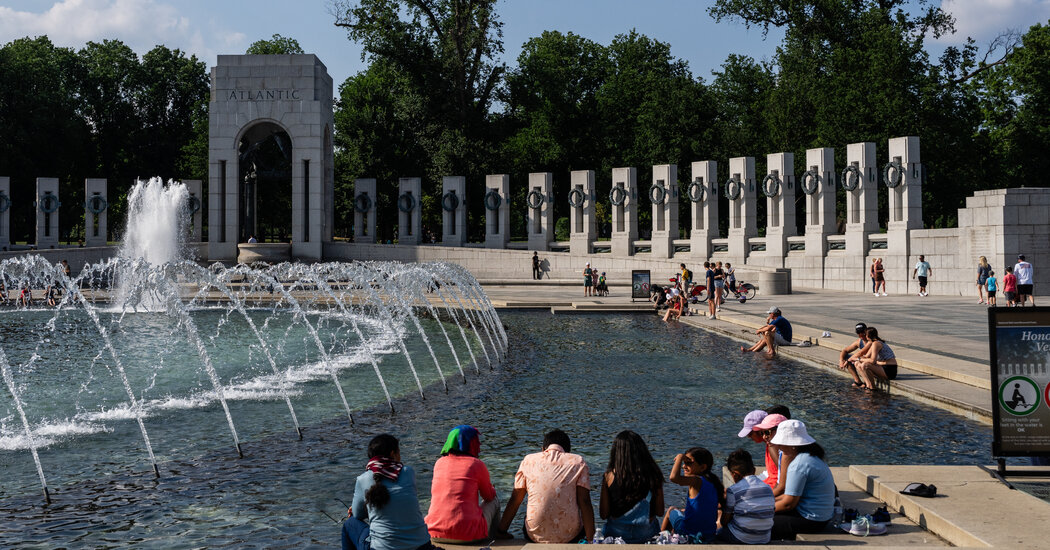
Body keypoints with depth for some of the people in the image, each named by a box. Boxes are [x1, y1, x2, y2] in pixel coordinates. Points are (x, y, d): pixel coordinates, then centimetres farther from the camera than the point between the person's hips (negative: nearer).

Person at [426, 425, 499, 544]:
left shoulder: (439, 463, 8)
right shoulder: (476, 464, -4)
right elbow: (489, 497, 12)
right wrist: (492, 489, 35)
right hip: (468, 536, -5)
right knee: (494, 502, 24)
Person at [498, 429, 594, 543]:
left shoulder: (529, 460, 6)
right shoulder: (578, 462, 2)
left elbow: (514, 501, 7)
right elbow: (584, 502, -5)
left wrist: (502, 532, 15)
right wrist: (590, 538, -1)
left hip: (535, 536, 2)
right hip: (569, 536, -1)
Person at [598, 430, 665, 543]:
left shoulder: (610, 476, -15)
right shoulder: (653, 475, -13)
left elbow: (603, 514, -10)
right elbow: (660, 512, -4)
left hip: (617, 532, 0)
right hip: (647, 533, 0)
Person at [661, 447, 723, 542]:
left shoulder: (696, 481, -22)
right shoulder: (712, 481, 0)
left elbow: (674, 478, -38)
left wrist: (680, 457, -23)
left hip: (690, 533, -6)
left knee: (671, 510, 24)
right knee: (682, 510, 35)